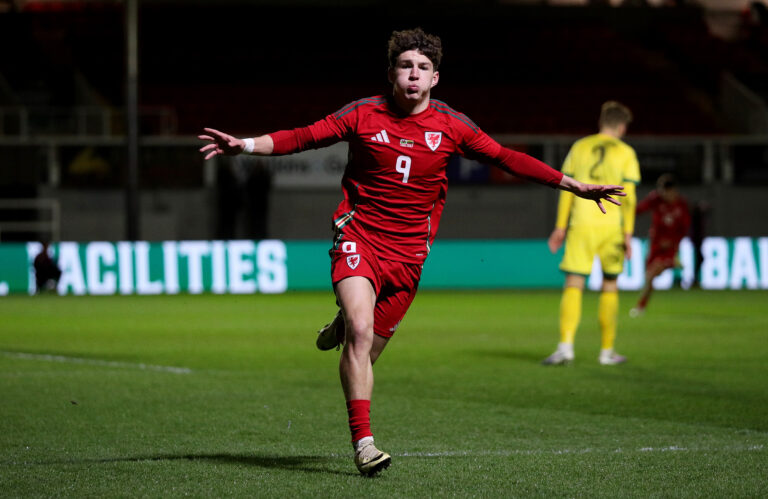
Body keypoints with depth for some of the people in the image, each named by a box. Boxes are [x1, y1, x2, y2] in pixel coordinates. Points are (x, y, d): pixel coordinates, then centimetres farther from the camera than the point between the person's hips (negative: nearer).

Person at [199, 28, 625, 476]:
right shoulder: (364, 115, -3)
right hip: (359, 237, -2)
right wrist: (245, 145, -12)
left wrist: (574, 186, 1)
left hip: (408, 250, 2)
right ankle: (363, 443, -20)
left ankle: (345, 327, 42)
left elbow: (505, 158, 4)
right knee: (361, 331, -22)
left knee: (369, 349, 3)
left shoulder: (451, 126, 1)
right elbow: (304, 137, 0)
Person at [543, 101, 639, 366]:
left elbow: (567, 190, 5)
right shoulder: (625, 153, 2)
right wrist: (628, 234, -2)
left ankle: (565, 346, -20)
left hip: (581, 224, 0)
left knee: (573, 285, -3)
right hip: (612, 225, 0)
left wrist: (561, 227, 9)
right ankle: (607, 351, 16)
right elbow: (628, 197, -4)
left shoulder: (580, 147, 7)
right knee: (610, 286, 13)